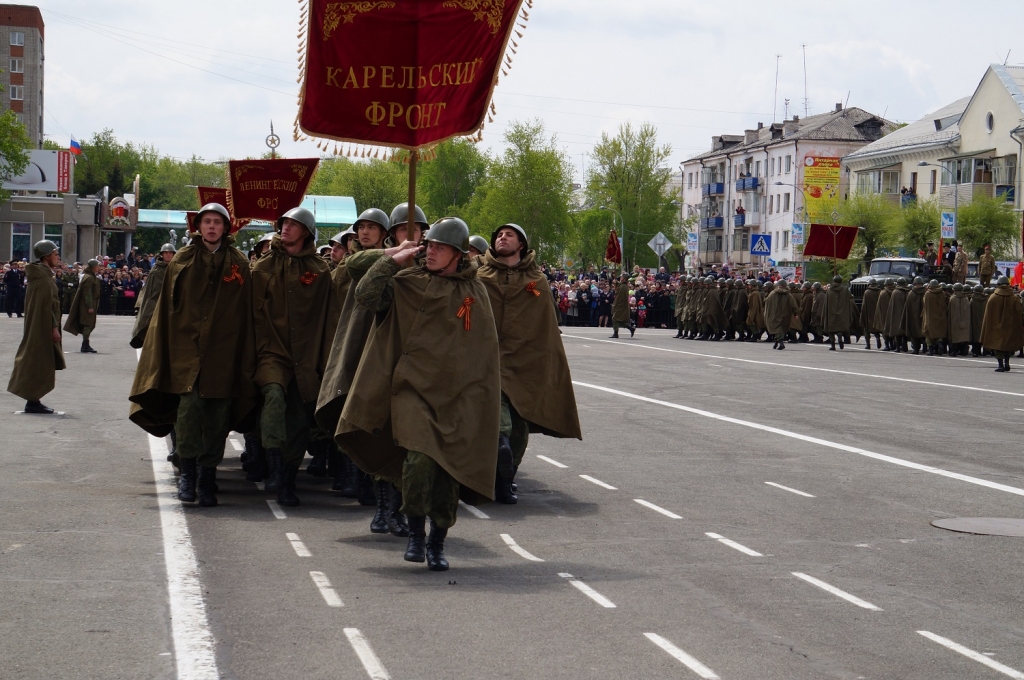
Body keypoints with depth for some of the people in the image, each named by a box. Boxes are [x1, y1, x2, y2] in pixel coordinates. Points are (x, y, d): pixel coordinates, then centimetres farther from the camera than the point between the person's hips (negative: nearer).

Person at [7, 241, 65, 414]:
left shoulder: (39, 274, 13)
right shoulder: (44, 278, -17)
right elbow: (47, 305, -21)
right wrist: (54, 327, -20)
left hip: (37, 326, 10)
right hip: (43, 327, -10)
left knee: (35, 362, 12)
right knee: (40, 363, -6)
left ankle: (33, 400, 15)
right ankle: (33, 401, -3)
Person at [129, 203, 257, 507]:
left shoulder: (238, 264, 7)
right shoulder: (183, 260, 8)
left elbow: (245, 314, 7)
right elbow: (168, 309, 8)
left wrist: (245, 361, 3)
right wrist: (166, 353, 2)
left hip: (223, 353, 1)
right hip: (187, 348, -1)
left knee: (217, 417, 1)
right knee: (189, 406, -14)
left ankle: (207, 479, 9)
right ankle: (188, 473, -5)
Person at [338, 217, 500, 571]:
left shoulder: (474, 291, 9)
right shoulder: (409, 282, 5)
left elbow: (487, 350, 15)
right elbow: (366, 295, -8)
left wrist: (482, 396, 12)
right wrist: (393, 260, -6)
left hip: (458, 396, 2)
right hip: (414, 386, -2)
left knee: (450, 469, 2)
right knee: (419, 459, -20)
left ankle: (437, 542, 19)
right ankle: (415, 533, 0)